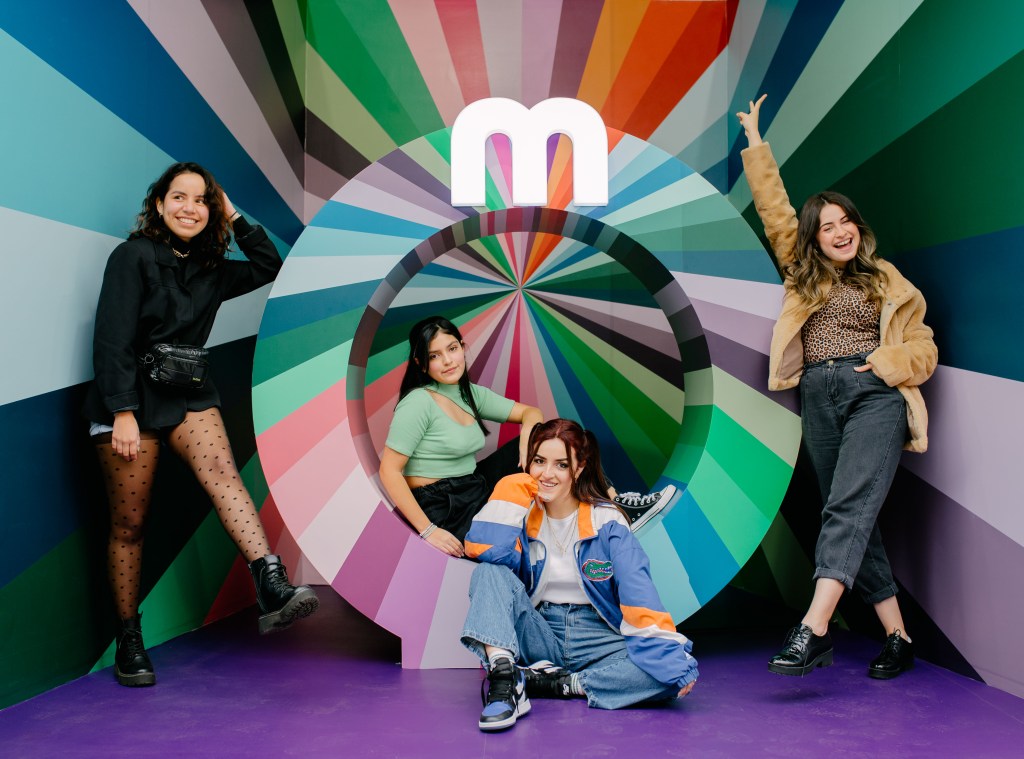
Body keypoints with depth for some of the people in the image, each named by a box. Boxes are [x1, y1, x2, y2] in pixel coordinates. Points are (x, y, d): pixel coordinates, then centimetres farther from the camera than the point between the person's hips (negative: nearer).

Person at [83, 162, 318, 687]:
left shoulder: (210, 270, 13)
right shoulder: (133, 257, -4)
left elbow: (269, 267, 17)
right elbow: (113, 339, -11)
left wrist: (234, 219, 9)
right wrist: (124, 413, -19)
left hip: (189, 395, 4)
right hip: (130, 400, -4)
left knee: (221, 471, -25)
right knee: (129, 525, 0)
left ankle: (273, 589, -42)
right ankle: (129, 640, 13)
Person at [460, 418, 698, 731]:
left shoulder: (607, 522, -4)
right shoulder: (523, 514, 2)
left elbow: (639, 595, -15)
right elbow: (485, 549, -21)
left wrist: (672, 658, -28)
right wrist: (513, 491, -12)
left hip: (595, 637, -1)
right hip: (539, 634, 1)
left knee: (683, 670, -28)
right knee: (490, 572, -22)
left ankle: (552, 683, -25)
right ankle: (503, 679, -39)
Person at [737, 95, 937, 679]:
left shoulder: (886, 281, 13)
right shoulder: (803, 273, 18)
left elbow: (923, 349, 12)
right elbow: (774, 208, 18)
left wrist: (884, 363, -9)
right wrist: (754, 140, 19)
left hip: (875, 394, -3)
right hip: (819, 399, 3)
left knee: (850, 506, -19)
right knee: (856, 518, 2)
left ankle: (812, 630, -28)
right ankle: (899, 637, 10)